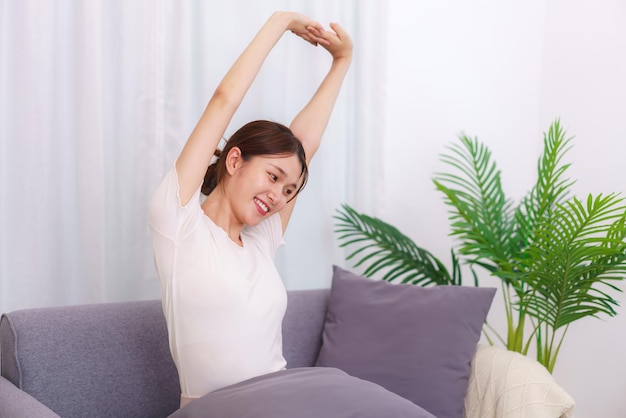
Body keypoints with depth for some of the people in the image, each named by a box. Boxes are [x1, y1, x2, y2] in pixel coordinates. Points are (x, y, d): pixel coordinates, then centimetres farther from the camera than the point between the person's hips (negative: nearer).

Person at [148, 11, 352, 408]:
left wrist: (342, 61, 22)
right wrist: (282, 21, 4)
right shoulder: (181, 224, -3)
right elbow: (225, 100, -3)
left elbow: (304, 142, 16)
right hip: (212, 409, -4)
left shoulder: (260, 242, 11)